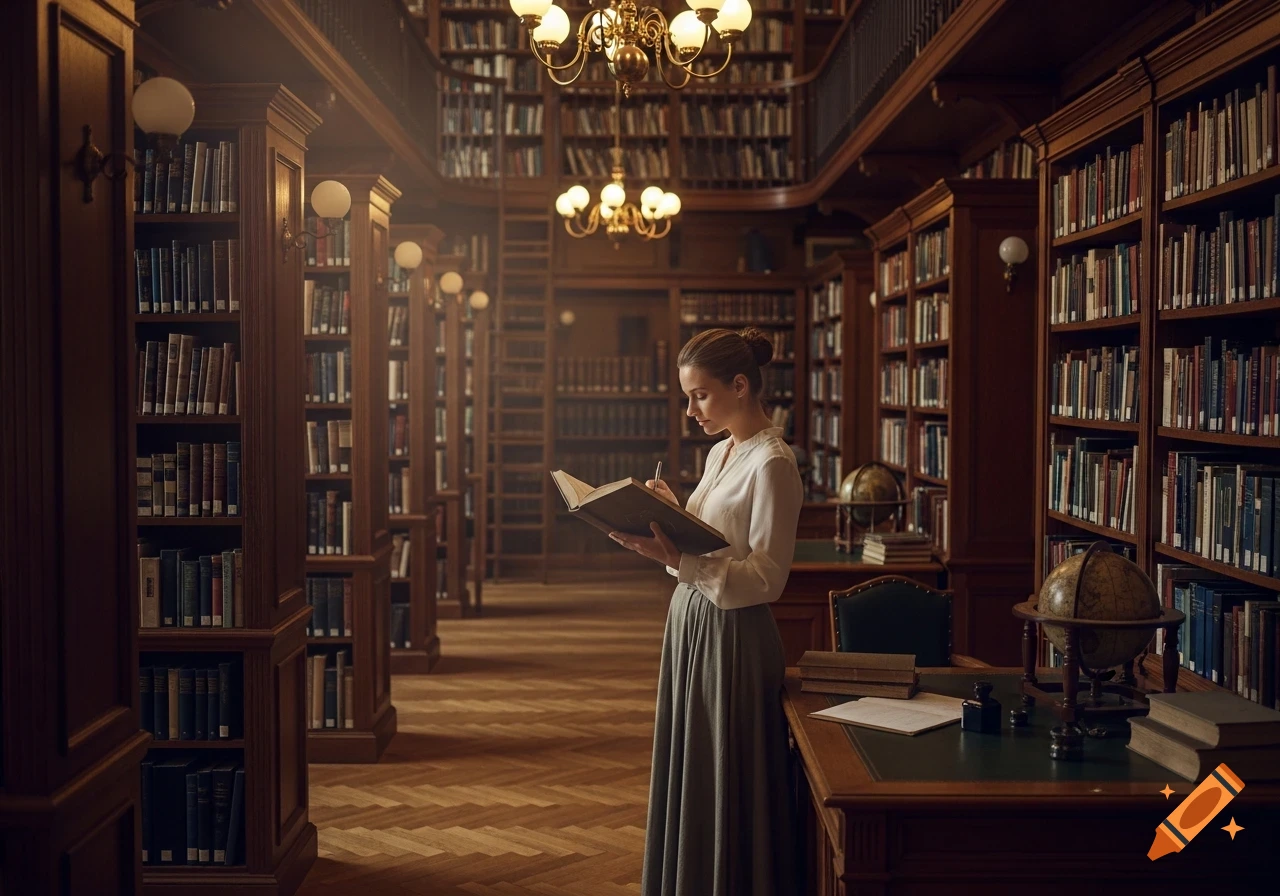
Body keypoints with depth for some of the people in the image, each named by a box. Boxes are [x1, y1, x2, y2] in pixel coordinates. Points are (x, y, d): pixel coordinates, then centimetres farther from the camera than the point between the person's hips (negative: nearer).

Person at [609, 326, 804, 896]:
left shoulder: (772, 464, -16)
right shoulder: (721, 453, 12)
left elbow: (766, 577, -20)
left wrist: (677, 559, -28)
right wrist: (669, 514, 2)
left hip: (732, 636, -9)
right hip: (691, 624, 9)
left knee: (727, 783, 3)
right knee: (686, 778, 17)